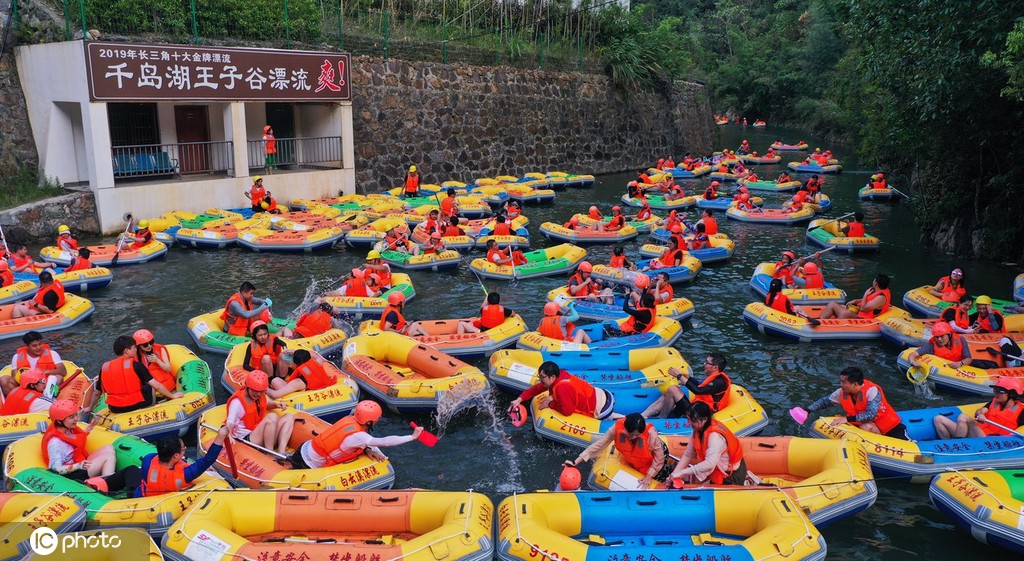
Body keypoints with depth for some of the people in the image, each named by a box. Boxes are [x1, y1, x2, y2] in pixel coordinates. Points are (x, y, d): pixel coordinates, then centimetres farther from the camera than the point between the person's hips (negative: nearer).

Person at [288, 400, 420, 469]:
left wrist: (367, 450, -9)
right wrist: (413, 436, -25)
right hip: (309, 464, -8)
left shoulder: (350, 418, -5)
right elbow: (386, 442, -30)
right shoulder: (356, 435, -28)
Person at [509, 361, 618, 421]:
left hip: (602, 409, -9)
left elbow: (567, 411, -25)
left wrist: (550, 404, -11)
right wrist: (519, 399, -1)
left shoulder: (561, 387, -29)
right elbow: (536, 388, 7)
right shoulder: (560, 375, -2)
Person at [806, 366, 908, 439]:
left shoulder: (871, 390, -25)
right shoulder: (842, 393, -7)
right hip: (869, 427, 3)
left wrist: (848, 419, -38)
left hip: (890, 426, -3)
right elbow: (824, 401, 5)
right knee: (865, 427, -31)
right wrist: (807, 411, -7)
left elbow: (871, 414, -34)